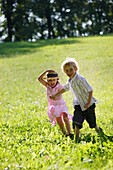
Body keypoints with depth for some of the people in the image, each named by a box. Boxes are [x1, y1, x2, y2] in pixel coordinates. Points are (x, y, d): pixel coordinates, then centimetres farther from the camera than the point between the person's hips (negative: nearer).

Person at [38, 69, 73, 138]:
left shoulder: (59, 87, -18)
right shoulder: (47, 85, -6)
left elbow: (59, 97, -31)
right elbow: (40, 79, -16)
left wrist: (54, 98, -53)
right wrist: (46, 71, -22)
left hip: (61, 105, -4)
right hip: (53, 107, 4)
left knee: (65, 118, -22)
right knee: (59, 121, 3)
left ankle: (69, 133, -22)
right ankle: (65, 132, 19)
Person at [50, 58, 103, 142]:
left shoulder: (80, 79, -22)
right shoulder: (70, 81, 3)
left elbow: (90, 90, -21)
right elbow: (65, 88, 25)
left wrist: (88, 103, -22)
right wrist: (56, 95, 30)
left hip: (88, 104, -6)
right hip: (78, 104, 6)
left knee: (92, 121, 7)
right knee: (76, 121, -8)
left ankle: (99, 130, 35)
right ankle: (76, 138, -5)